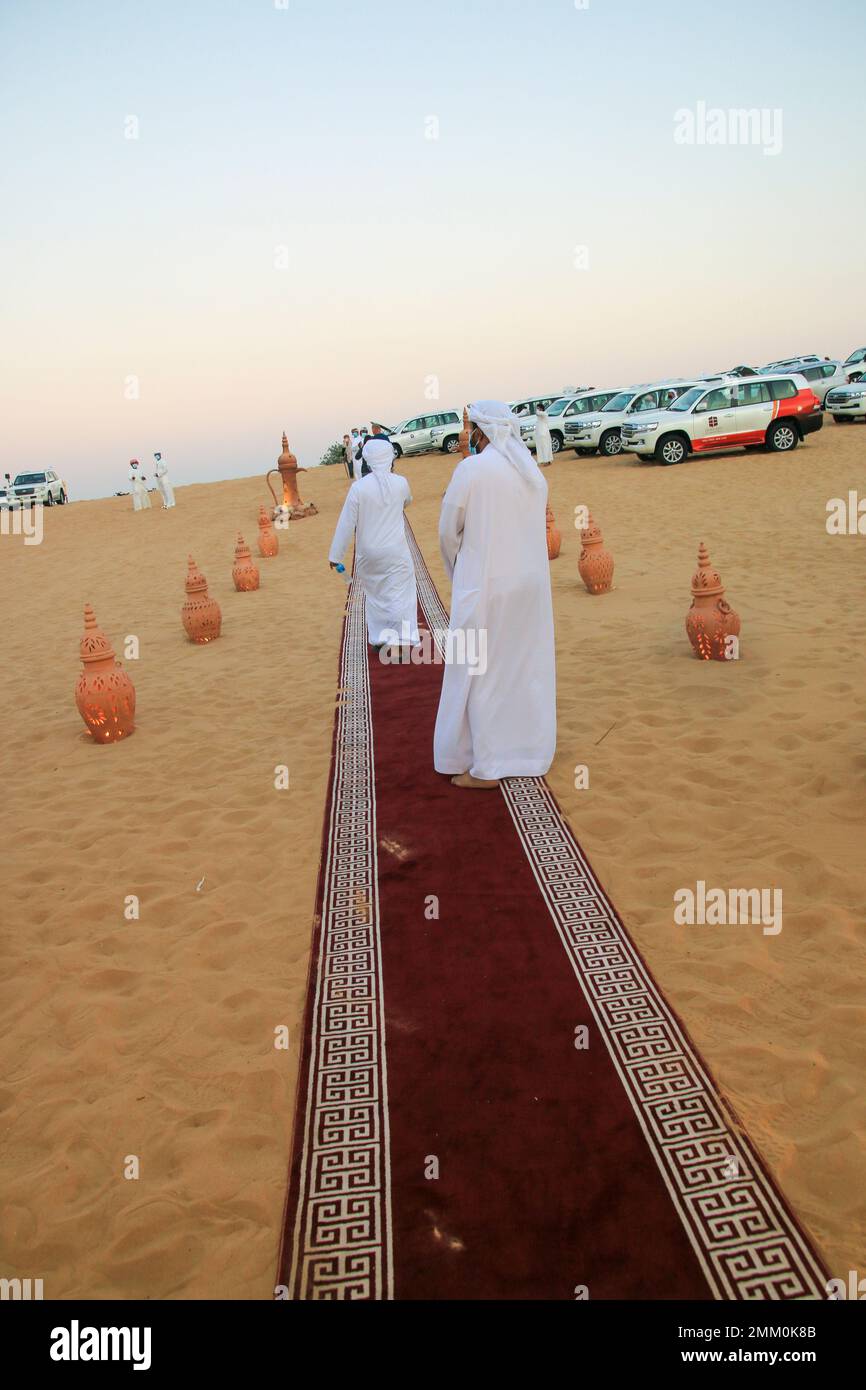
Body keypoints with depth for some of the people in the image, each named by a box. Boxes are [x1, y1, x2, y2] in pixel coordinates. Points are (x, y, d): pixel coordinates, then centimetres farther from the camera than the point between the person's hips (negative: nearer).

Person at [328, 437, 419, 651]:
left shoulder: (358, 487, -13)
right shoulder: (400, 483, -7)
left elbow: (346, 524, -10)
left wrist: (335, 554, -2)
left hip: (368, 553, 1)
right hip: (396, 552, 0)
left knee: (374, 594, 19)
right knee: (400, 596, 4)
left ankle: (378, 637, 26)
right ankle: (402, 639, -3)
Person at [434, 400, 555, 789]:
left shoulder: (470, 469, -12)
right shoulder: (534, 474, 8)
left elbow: (448, 532, -7)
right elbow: (529, 531, 13)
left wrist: (458, 577, 12)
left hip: (484, 586, -6)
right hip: (531, 584, 6)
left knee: (480, 672, 3)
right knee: (526, 667, 15)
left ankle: (486, 767, 8)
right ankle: (530, 751, 25)